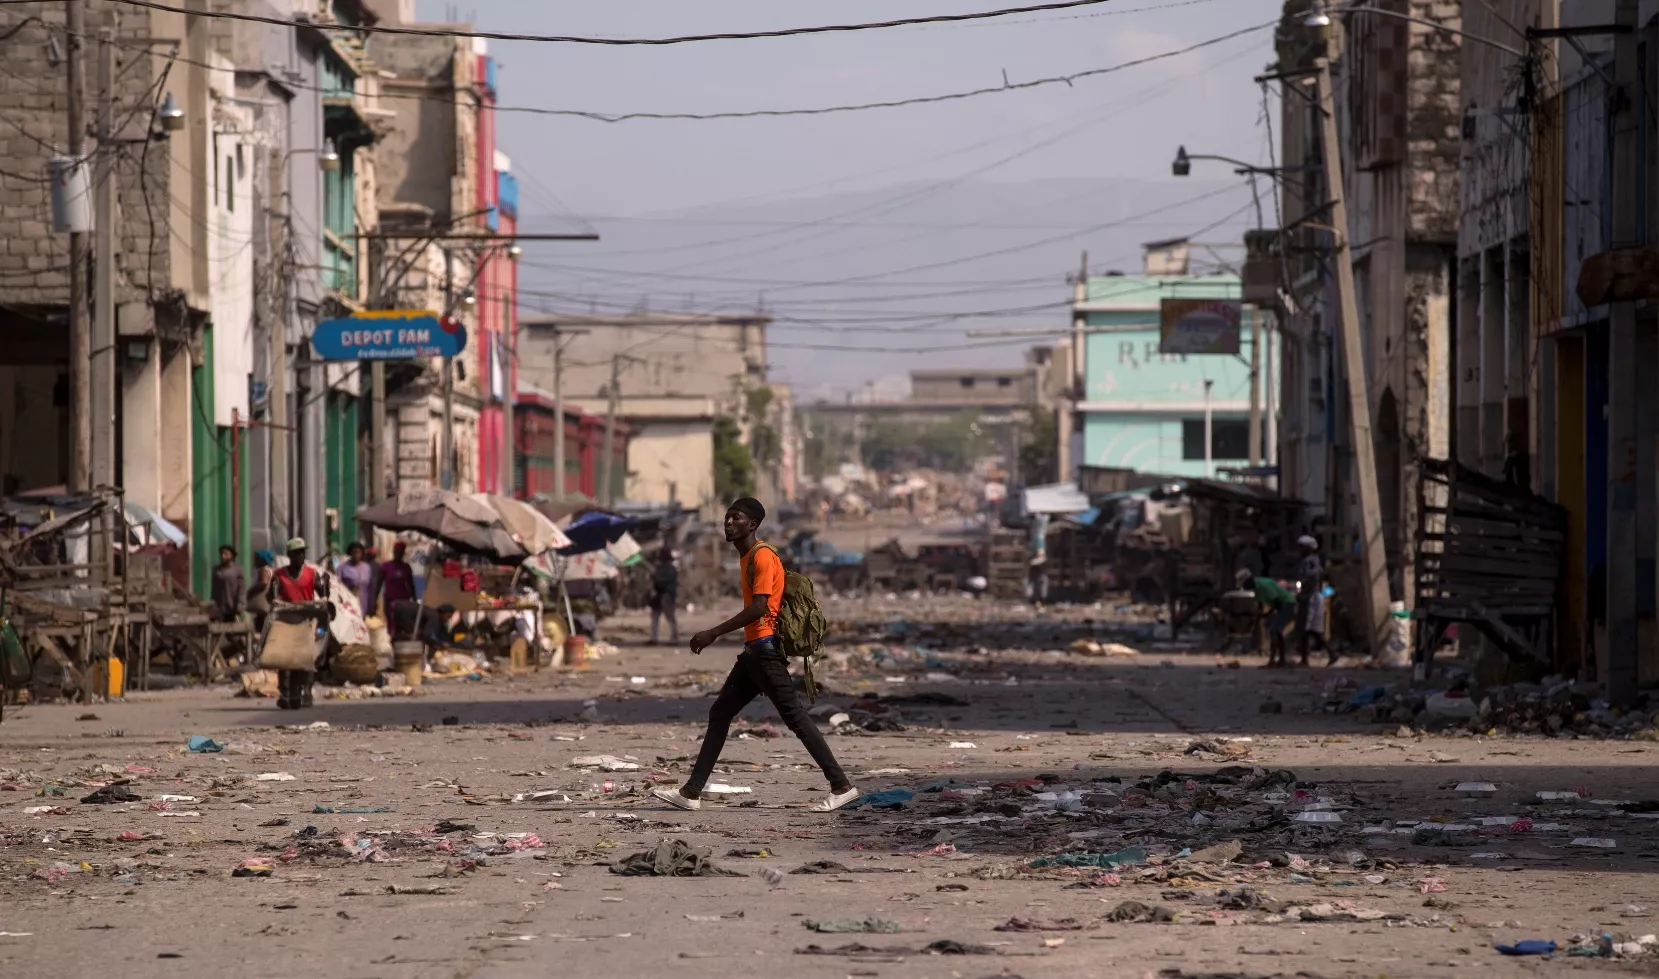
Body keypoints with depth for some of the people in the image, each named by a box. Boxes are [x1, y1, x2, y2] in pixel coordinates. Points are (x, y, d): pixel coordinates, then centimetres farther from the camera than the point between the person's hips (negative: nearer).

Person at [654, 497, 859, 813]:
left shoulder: (763, 556, -12)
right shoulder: (746, 558, 18)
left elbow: (759, 608, -22)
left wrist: (714, 633, -21)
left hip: (766, 647, -10)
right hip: (753, 650, 10)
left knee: (795, 717, -9)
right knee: (720, 714, 9)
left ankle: (841, 787, -7)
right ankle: (691, 793, 10)